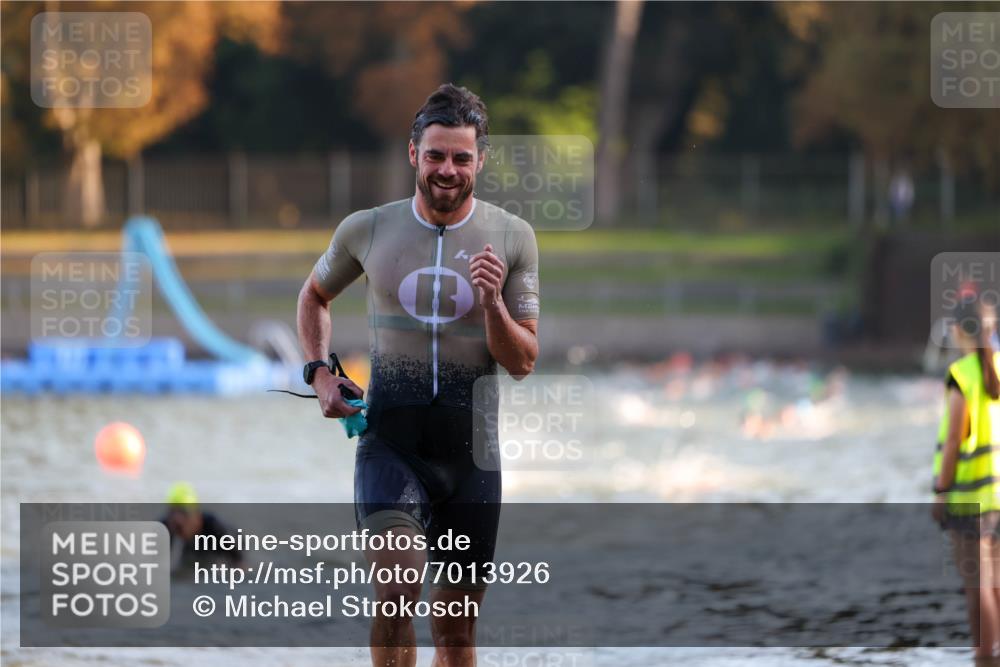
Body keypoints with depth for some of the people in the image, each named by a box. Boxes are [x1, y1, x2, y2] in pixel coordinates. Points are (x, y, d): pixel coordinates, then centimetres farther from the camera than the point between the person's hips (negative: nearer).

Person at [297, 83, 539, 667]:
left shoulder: (512, 238, 0)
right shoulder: (367, 230, 1)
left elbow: (523, 363, 1)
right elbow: (315, 296, 22)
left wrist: (493, 305, -17)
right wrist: (320, 372, 7)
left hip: (470, 452, 1)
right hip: (389, 440, -1)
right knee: (396, 590, -23)